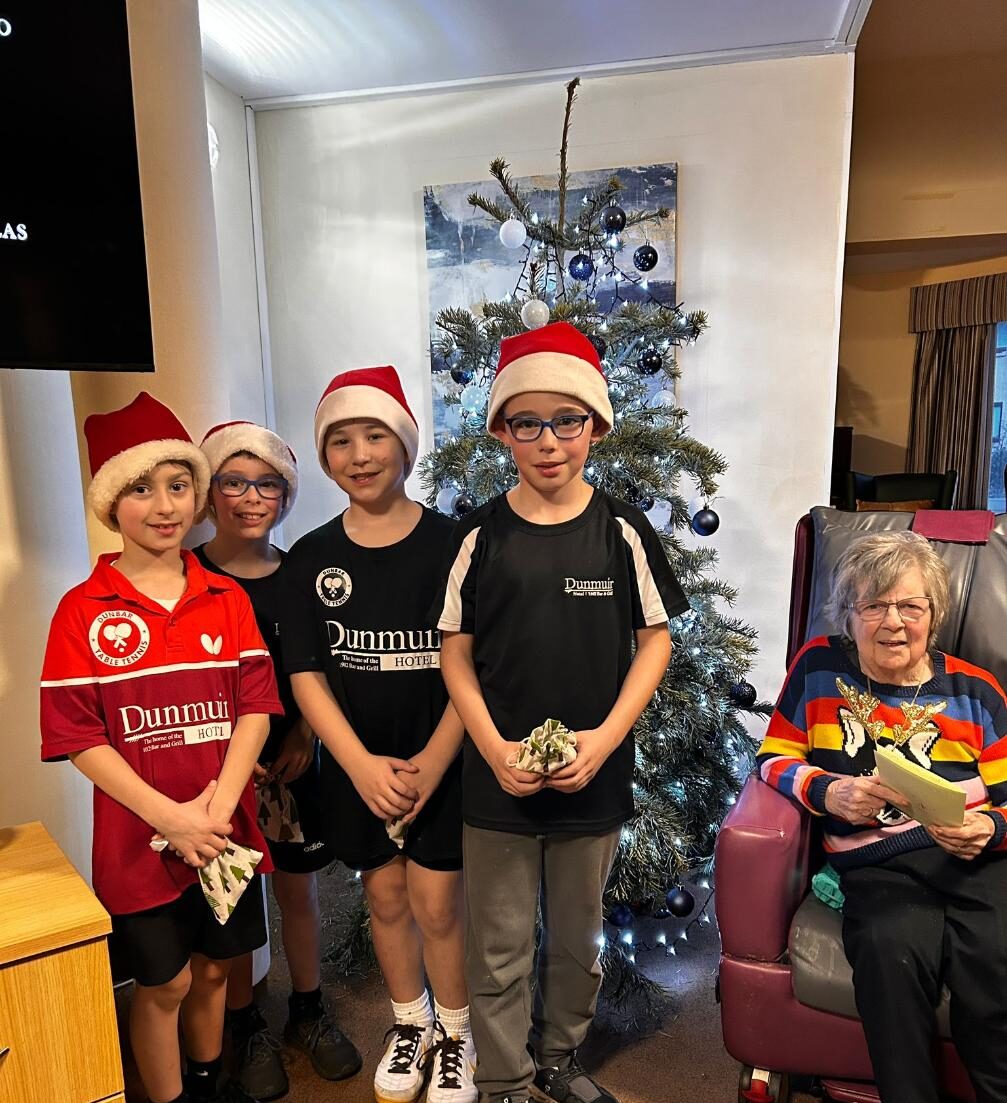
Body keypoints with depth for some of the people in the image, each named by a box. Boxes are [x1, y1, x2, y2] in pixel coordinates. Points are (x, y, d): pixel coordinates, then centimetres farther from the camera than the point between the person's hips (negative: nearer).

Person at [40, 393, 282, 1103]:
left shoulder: (227, 599, 0)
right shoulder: (83, 610, -8)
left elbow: (255, 707, -3)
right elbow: (78, 737, -10)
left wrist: (219, 803, -16)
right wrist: (170, 817, -16)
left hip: (225, 831, 3)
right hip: (138, 836, -3)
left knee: (215, 966, 20)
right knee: (163, 982, 13)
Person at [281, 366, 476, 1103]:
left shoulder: (451, 543, -10)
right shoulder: (311, 558, -1)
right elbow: (306, 674, -2)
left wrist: (435, 759, -16)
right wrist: (362, 764, -12)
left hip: (441, 759, -2)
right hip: (358, 766, 3)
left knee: (436, 903, 6)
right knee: (385, 896, 16)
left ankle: (455, 1035, 34)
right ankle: (409, 1023, 42)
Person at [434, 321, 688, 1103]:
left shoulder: (623, 531, -5)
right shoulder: (480, 535, -6)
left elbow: (655, 641, 0)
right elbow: (456, 651, -1)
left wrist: (606, 737, -11)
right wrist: (493, 747, -12)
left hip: (593, 777, 1)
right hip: (497, 780, 0)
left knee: (578, 938, 20)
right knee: (500, 945, 13)